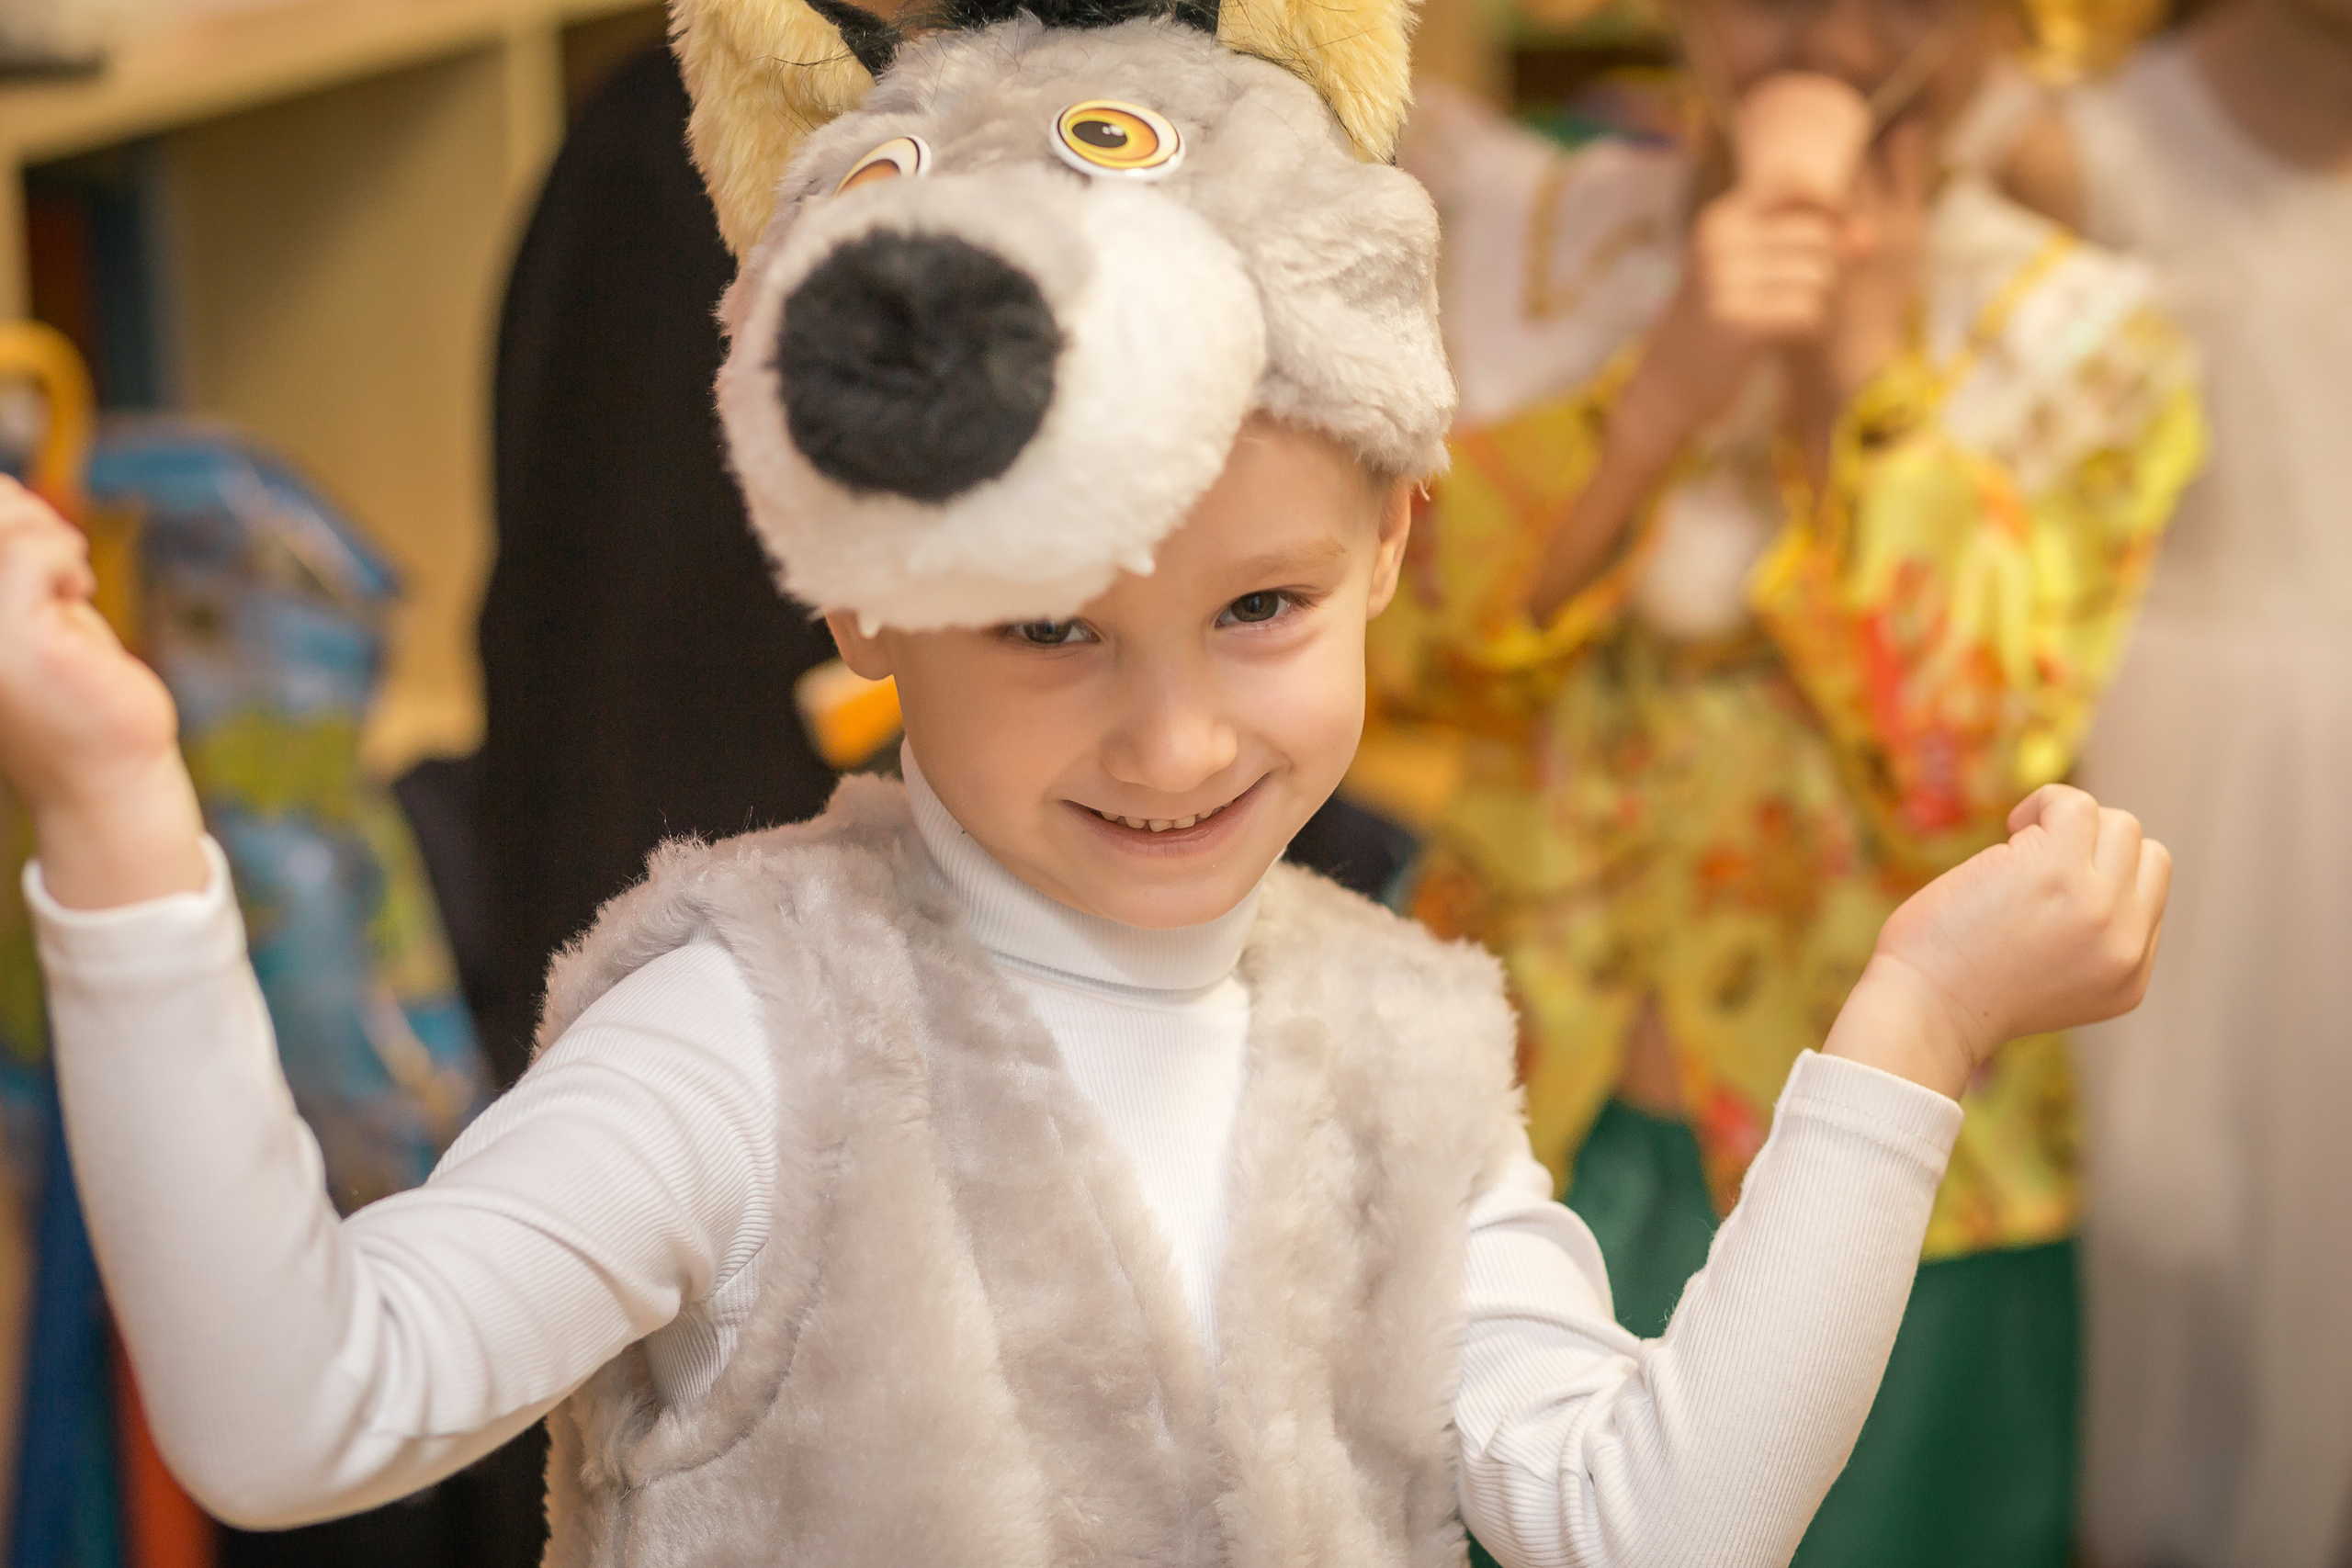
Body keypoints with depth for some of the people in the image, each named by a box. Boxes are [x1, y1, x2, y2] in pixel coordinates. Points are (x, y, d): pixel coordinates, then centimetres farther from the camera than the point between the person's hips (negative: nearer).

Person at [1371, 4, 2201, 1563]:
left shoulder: (2087, 341, -5)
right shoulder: (1527, 229, 0)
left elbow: (1968, 778, -15)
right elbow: (1401, 653, -10)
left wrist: (1864, 359, -20)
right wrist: (1665, 386, -24)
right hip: (1518, 1131, 1)